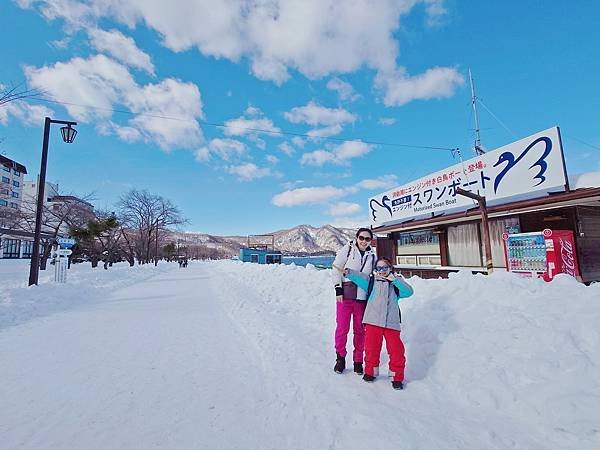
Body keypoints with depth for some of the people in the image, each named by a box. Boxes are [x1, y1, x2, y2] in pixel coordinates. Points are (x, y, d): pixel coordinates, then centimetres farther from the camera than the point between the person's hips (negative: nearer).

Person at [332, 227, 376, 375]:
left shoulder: (372, 255, 9)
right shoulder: (347, 249, -1)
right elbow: (336, 269, -2)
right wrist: (338, 289, -8)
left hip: (362, 297, 3)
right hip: (345, 295, -3)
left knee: (360, 330, 10)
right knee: (342, 327, 2)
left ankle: (358, 360, 26)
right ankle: (340, 358, 21)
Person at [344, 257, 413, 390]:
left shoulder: (396, 283, 17)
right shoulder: (371, 281, 14)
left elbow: (408, 291, 1)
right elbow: (359, 277, -2)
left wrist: (395, 279, -8)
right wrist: (348, 272, -19)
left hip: (392, 322, 0)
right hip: (373, 321, 0)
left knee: (396, 349, -1)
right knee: (371, 347, 4)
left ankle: (398, 377, 19)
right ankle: (370, 372, 27)